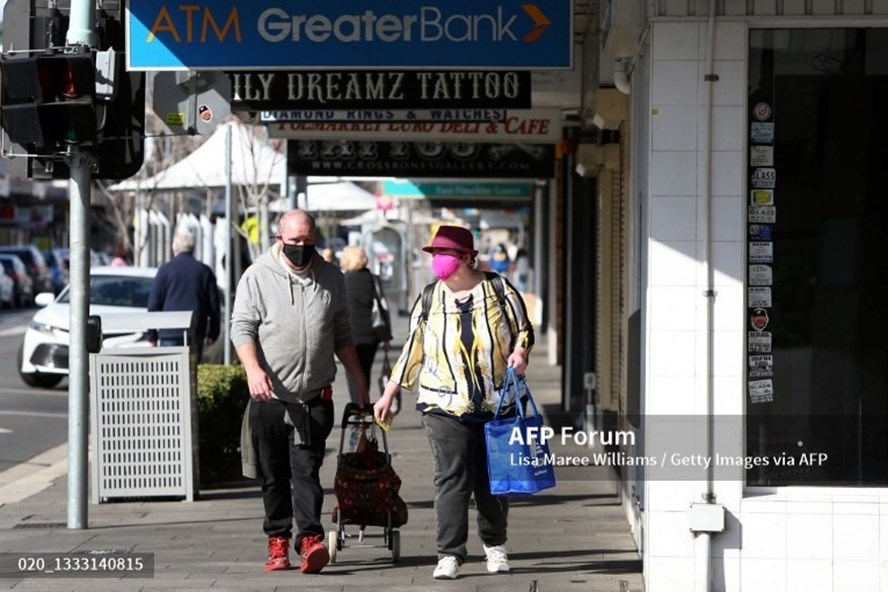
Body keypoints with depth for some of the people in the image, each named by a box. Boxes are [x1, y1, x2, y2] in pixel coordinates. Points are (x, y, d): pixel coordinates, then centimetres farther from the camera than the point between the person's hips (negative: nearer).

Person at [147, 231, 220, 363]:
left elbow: (153, 304, 2)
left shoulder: (165, 270, 2)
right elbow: (214, 304, 9)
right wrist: (212, 333, 15)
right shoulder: (204, 271, 8)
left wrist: (152, 335, 7)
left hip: (170, 333, -2)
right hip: (195, 333, 2)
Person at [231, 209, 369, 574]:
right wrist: (253, 369, -21)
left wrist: (359, 380, 15)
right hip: (269, 396, 0)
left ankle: (310, 540, -17)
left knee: (306, 469, -10)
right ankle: (278, 542, 15)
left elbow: (342, 335, 17)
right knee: (274, 474, 6)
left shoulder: (330, 278, 9)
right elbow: (242, 327, -4)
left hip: (315, 396, 0)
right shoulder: (258, 276, 0)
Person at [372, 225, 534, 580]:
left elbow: (522, 329, 12)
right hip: (445, 405, 0)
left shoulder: (499, 290, 3)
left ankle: (495, 545, 25)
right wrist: (389, 393, 15)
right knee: (451, 478, -9)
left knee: (492, 480, 6)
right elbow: (413, 348, 14)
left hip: (497, 404, 0)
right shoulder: (429, 299, 7)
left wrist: (520, 352, -11)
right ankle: (449, 554, -7)